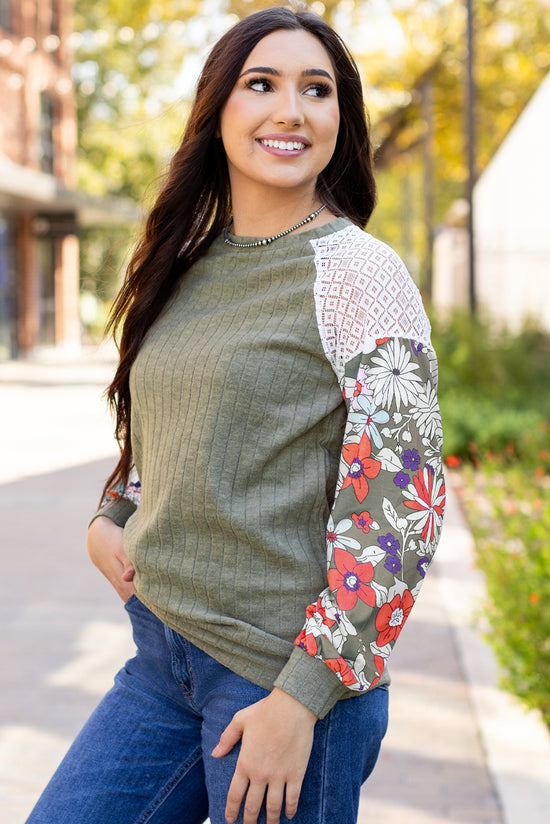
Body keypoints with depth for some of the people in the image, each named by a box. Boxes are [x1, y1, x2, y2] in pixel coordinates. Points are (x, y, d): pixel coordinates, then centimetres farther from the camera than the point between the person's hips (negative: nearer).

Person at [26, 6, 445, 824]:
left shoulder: (356, 272, -10)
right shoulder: (188, 266, 9)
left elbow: (400, 504, -15)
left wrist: (301, 698, -17)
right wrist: (108, 519, 6)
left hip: (284, 675, -6)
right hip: (163, 653, 6)